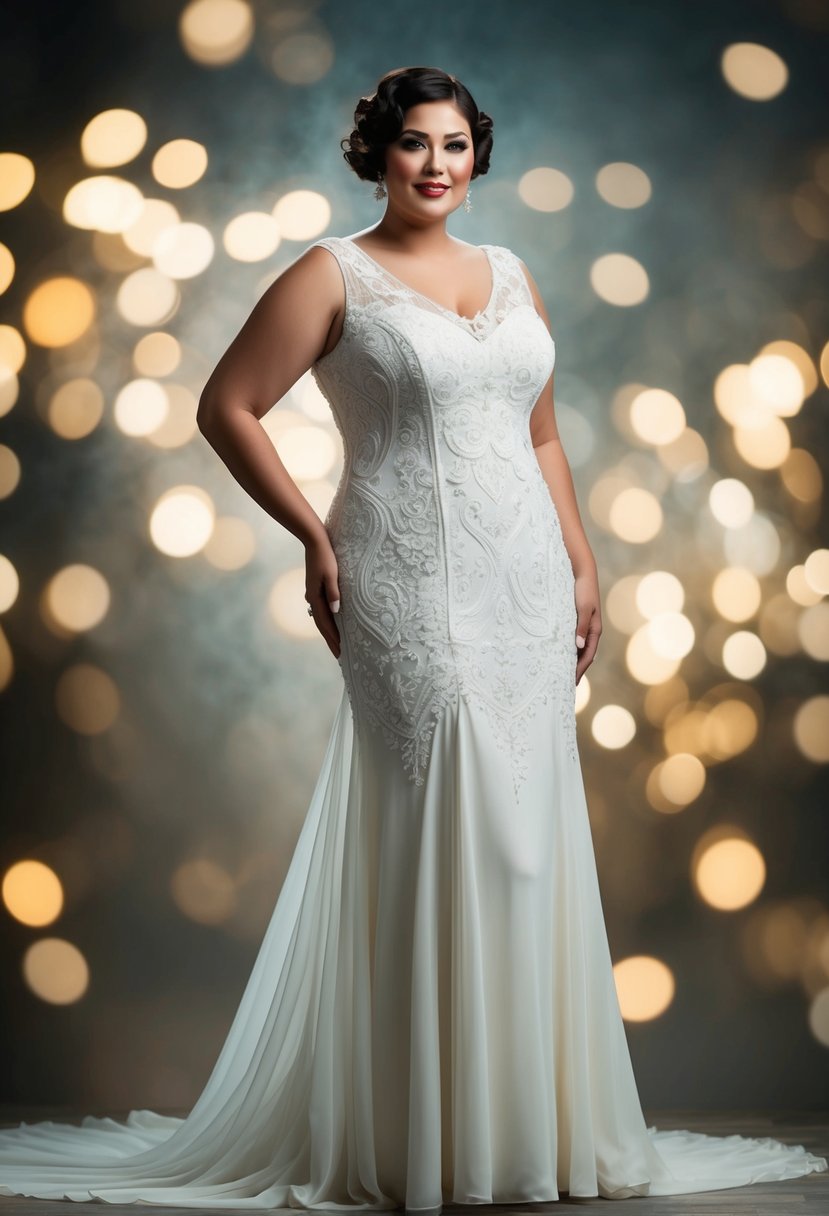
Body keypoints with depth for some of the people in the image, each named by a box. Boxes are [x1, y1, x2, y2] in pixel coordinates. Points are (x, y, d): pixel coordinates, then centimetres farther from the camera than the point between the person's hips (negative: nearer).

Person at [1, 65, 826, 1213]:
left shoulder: (512, 276, 16)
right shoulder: (334, 275, -1)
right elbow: (227, 406, -2)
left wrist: (582, 565, 13)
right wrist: (315, 536, -6)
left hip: (528, 583, 6)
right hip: (413, 589, -5)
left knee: (526, 838, 8)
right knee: (428, 839, -3)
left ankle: (532, 1122, 20)